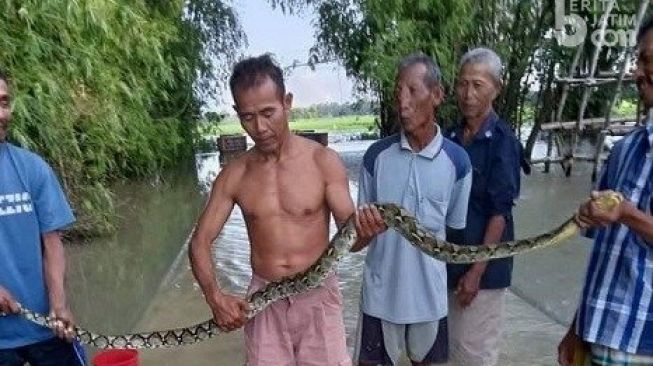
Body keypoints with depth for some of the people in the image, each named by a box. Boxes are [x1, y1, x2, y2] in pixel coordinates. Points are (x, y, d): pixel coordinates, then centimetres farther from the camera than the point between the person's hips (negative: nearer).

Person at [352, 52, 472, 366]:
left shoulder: (457, 160, -9)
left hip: (429, 291, 0)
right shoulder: (377, 155, -8)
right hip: (381, 290, 0)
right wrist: (365, 231, -24)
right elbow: (359, 237, -3)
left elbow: (456, 230, 1)